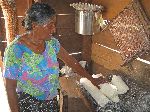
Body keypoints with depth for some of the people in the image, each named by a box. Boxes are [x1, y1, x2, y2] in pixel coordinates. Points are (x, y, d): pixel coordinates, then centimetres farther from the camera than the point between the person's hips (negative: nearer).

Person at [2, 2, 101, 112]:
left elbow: (70, 61, 4)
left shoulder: (51, 42, -7)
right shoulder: (16, 50, -23)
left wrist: (92, 80, 8)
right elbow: (10, 87, -17)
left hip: (52, 102, 6)